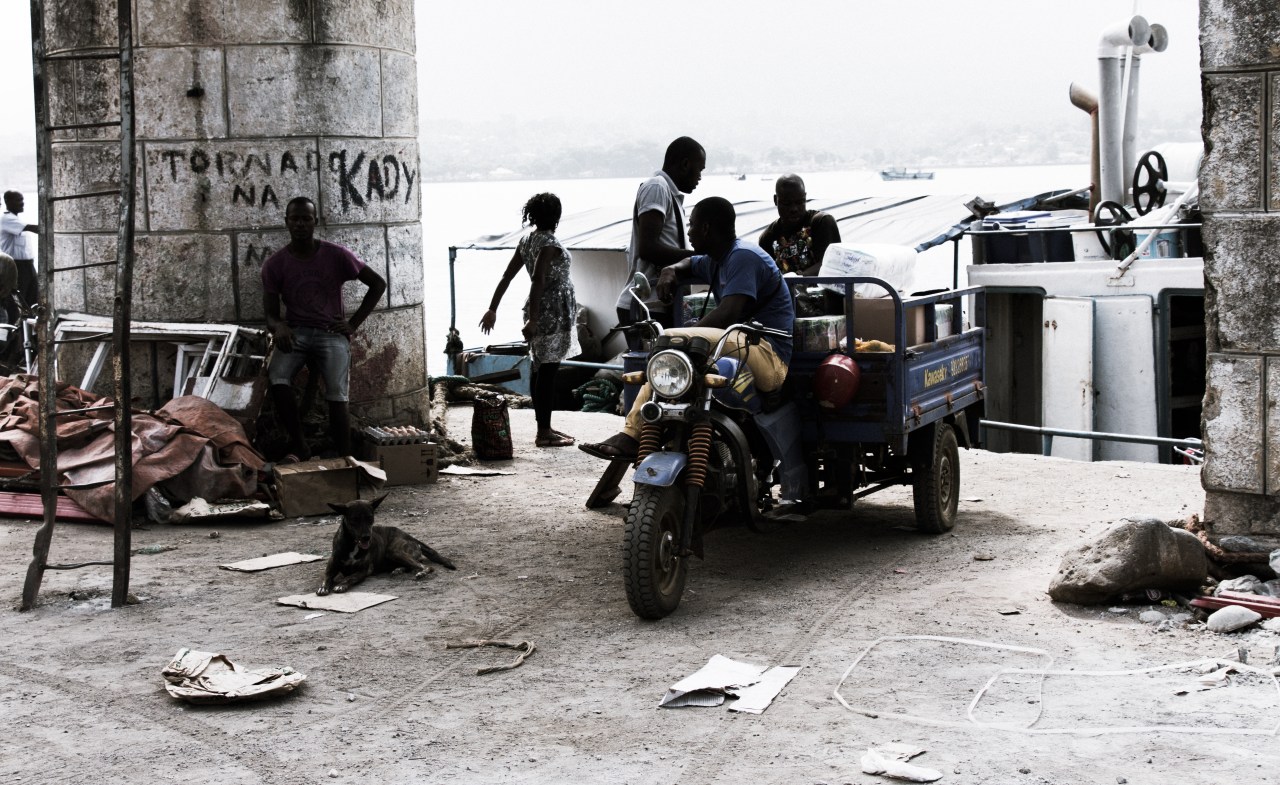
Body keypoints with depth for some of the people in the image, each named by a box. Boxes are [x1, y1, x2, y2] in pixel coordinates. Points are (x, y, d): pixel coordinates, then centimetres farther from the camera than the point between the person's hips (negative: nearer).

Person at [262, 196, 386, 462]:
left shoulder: (336, 255, -2)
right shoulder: (275, 265, 1)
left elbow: (378, 283, 5)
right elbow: (270, 312, 1)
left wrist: (354, 323, 0)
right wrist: (278, 326, -25)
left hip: (332, 333, -1)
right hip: (295, 332, 1)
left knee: (337, 395, -23)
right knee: (277, 378, -30)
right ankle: (298, 446, -18)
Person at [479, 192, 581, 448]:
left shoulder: (527, 240, 9)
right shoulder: (549, 243, -17)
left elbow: (507, 276, 10)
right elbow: (538, 280, -25)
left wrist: (492, 309, 13)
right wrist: (532, 319, -27)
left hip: (539, 312, 9)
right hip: (553, 313, -9)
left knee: (541, 370, 13)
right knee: (548, 371, -5)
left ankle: (544, 427, 21)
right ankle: (544, 433, -2)